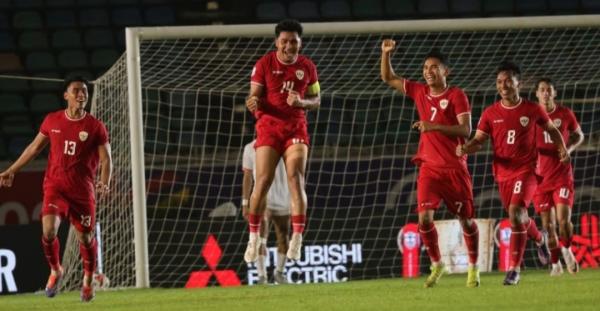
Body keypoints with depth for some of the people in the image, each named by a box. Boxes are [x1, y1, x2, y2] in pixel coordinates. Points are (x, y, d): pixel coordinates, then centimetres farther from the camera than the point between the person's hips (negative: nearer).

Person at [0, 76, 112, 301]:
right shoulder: (52, 121, 4)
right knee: (48, 230, -18)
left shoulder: (95, 127, -3)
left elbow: (106, 159, -3)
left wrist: (104, 183, -22)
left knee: (86, 237, 3)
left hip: (83, 190, -1)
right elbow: (34, 147, 17)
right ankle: (55, 271, 10)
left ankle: (88, 281, 26)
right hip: (55, 186, 1)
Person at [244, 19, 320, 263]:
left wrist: (301, 102, -12)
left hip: (296, 128, 1)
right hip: (269, 126, -1)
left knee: (296, 179, -13)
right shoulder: (264, 64, -3)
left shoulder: (307, 67, 4)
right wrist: (253, 103, -29)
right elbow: (255, 97, -4)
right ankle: (253, 238, 3)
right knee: (263, 181, -8)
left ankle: (297, 239, -14)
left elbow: (316, 100, 11)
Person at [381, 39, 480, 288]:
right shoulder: (419, 92, 8)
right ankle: (436, 265, 6)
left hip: (455, 167, -3)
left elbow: (465, 129, -16)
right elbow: (388, 78, 17)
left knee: (465, 219, 4)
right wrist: (386, 53, 2)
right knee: (424, 217, -12)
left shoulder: (456, 96, -6)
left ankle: (473, 267, 21)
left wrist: (434, 126, -24)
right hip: (429, 167, 3)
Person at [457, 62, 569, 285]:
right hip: (503, 173, 4)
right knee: (518, 217, 16)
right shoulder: (490, 114, 1)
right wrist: (464, 148, -24)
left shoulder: (532, 110, -3)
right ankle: (539, 238, 53)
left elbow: (551, 129, 14)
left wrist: (562, 149, -3)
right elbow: (478, 141, -2)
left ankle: (514, 269, -19)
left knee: (515, 212, -23)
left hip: (526, 170, -4)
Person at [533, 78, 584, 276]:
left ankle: (567, 250, 15)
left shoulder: (565, 114, 1)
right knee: (548, 224, 1)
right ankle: (555, 263, 17)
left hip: (562, 175, -1)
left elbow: (578, 135, 15)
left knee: (563, 219, -13)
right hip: (540, 176, 1)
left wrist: (569, 148, -5)